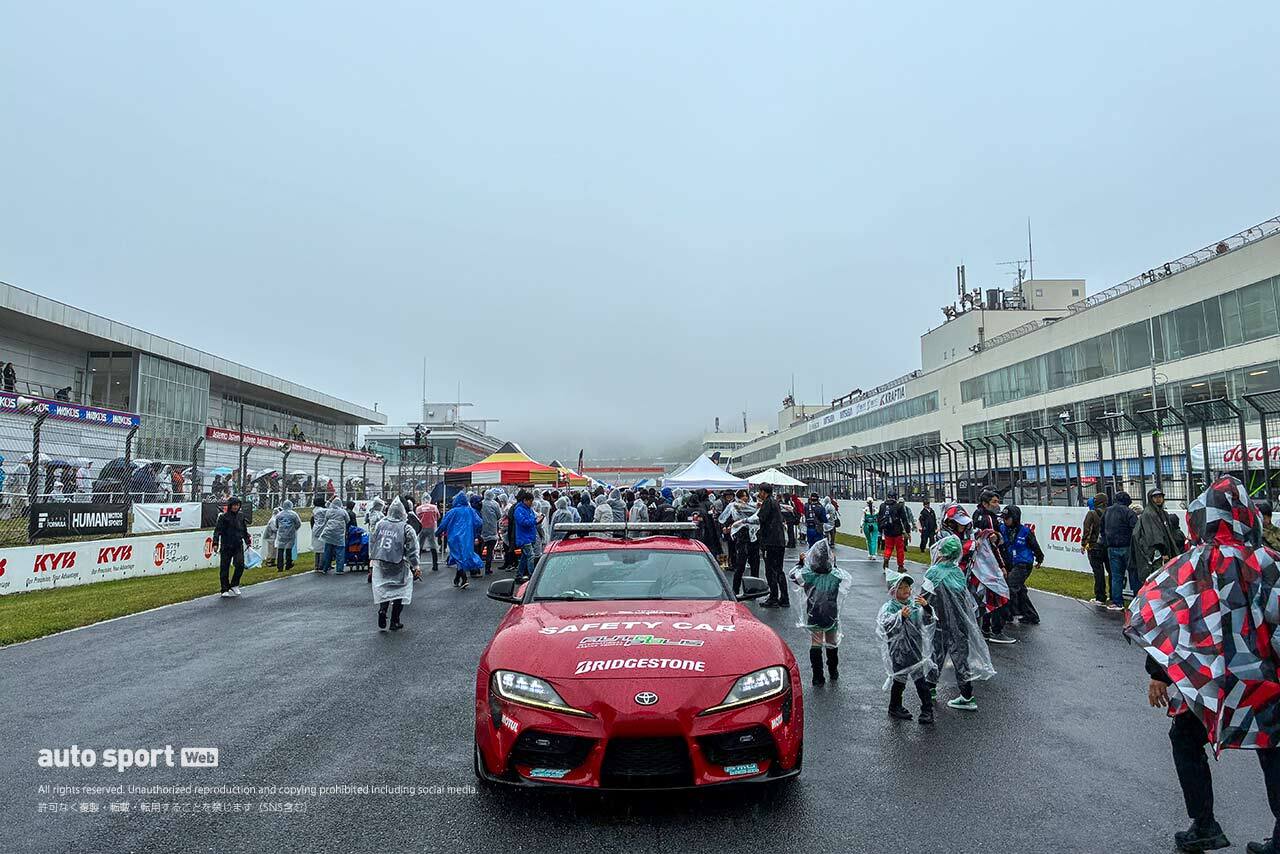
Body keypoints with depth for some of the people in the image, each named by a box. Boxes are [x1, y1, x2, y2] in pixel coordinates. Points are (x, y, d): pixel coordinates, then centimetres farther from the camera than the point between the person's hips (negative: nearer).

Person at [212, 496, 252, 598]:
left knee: (240, 565, -13)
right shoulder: (223, 517, -2)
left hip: (238, 546, 3)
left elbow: (245, 531, 23)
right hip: (226, 547, -3)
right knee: (224, 568, 1)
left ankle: (234, 585, 7)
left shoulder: (240, 517, 12)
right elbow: (217, 531, -7)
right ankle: (225, 590, 10)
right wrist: (215, 543, -17)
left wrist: (248, 541, 20)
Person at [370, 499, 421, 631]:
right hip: (398, 566, -3)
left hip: (380, 564, 3)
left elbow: (372, 544, 13)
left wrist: (371, 563, 24)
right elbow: (412, 550, -5)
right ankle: (395, 622, 8)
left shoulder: (380, 525, 5)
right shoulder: (406, 528, -7)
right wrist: (415, 567, 2)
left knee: (383, 589, 17)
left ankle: (382, 610, -6)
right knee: (399, 590, 8)